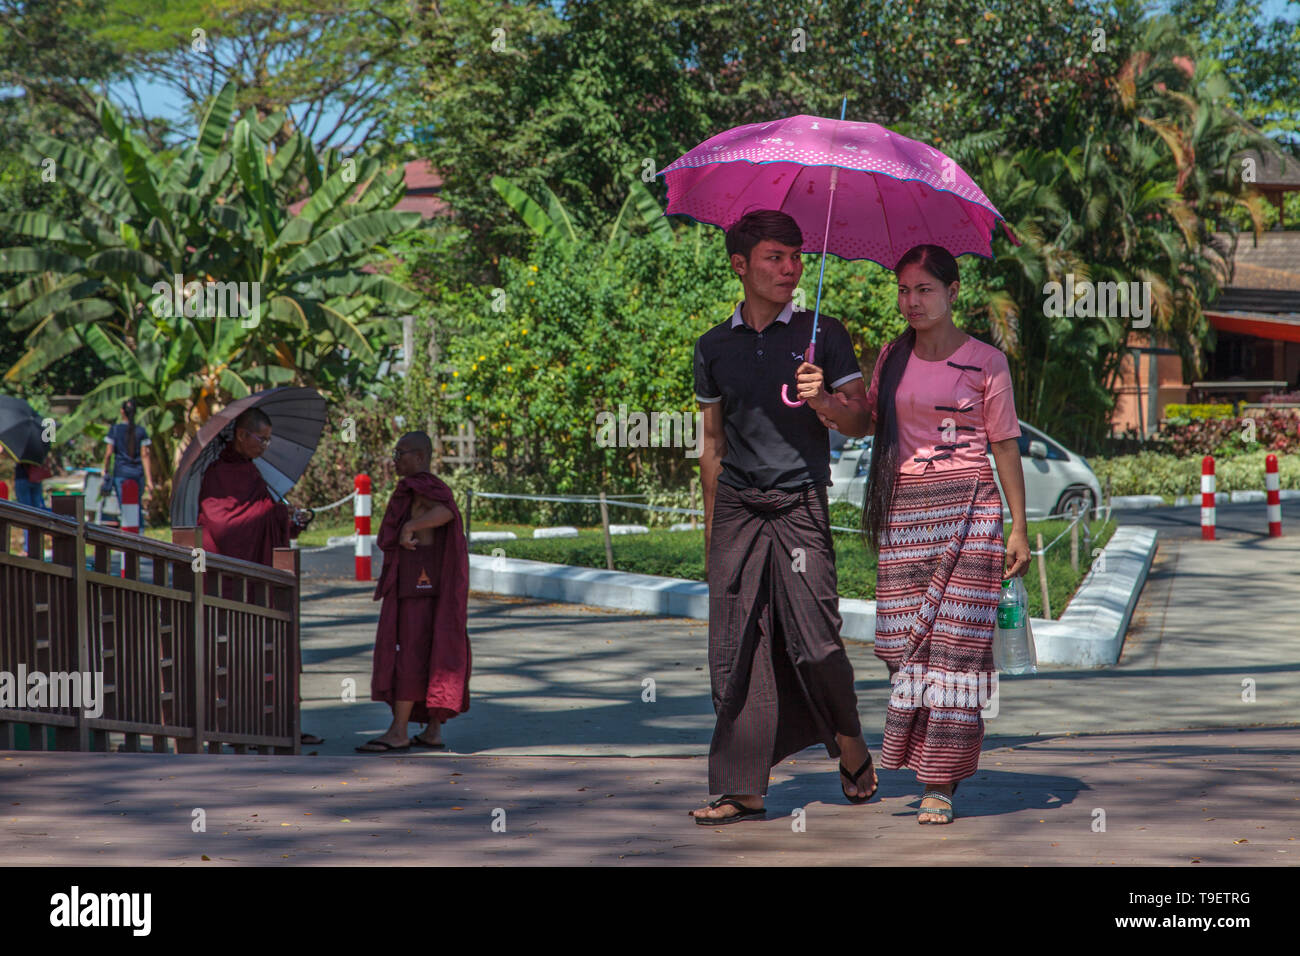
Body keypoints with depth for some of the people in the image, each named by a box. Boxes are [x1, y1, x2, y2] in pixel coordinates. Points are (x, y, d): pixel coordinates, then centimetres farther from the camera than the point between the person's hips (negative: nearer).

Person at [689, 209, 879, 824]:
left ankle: (852, 752, 16)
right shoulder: (714, 347, 12)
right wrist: (711, 529, 17)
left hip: (801, 503, -2)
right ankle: (743, 791, 0)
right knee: (737, 646, -2)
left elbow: (859, 423, 3)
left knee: (815, 644, -9)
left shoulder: (822, 336, 5)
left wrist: (822, 400, -18)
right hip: (737, 509, 2)